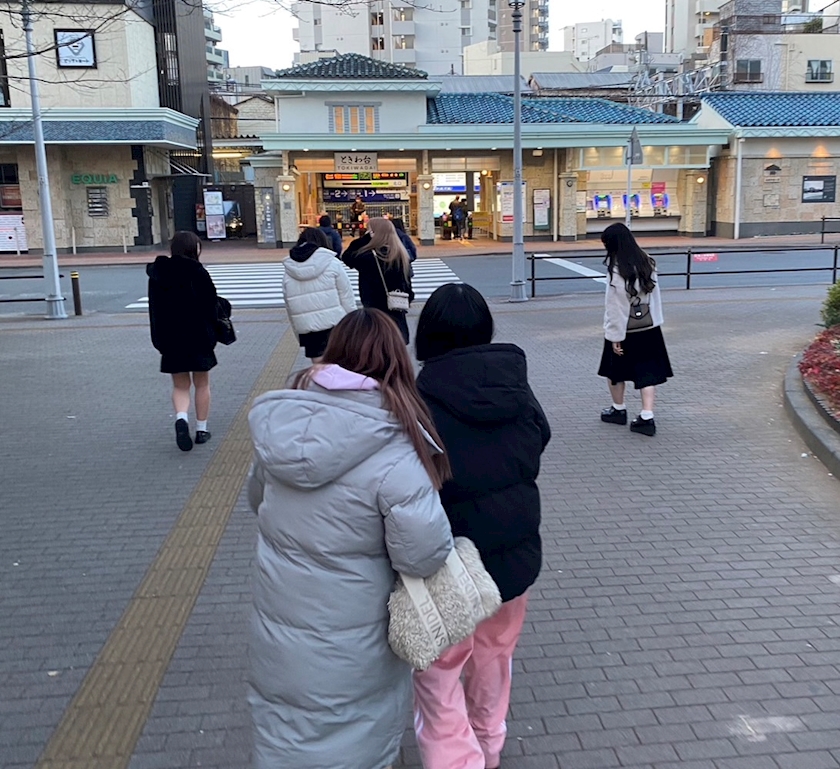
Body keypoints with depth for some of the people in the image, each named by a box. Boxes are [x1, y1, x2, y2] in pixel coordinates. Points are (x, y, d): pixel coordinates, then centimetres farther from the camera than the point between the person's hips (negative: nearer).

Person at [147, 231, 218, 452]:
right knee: (202, 384, 12)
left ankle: (181, 419, -14)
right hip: (198, 337, -3)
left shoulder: (157, 274, 2)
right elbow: (210, 307, -10)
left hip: (171, 340, 3)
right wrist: (211, 336, 0)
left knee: (180, 386, 12)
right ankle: (201, 429, 17)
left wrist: (160, 341, 10)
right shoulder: (197, 273, -12)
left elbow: (155, 311, 5)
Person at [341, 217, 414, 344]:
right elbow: (406, 282, 8)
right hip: (397, 310, 7)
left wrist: (365, 238, -10)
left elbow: (347, 257, -6)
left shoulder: (370, 257, -18)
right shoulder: (401, 254, 2)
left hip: (376, 311, -7)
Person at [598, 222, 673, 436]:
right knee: (647, 372, 6)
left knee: (615, 370, 16)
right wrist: (656, 321, 15)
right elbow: (654, 296, 7)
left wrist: (615, 336, -14)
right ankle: (647, 418, 1)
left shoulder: (618, 270, -21)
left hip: (624, 330, -5)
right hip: (649, 327, 5)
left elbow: (616, 306, -19)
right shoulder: (647, 263, 0)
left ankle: (618, 410, 31)